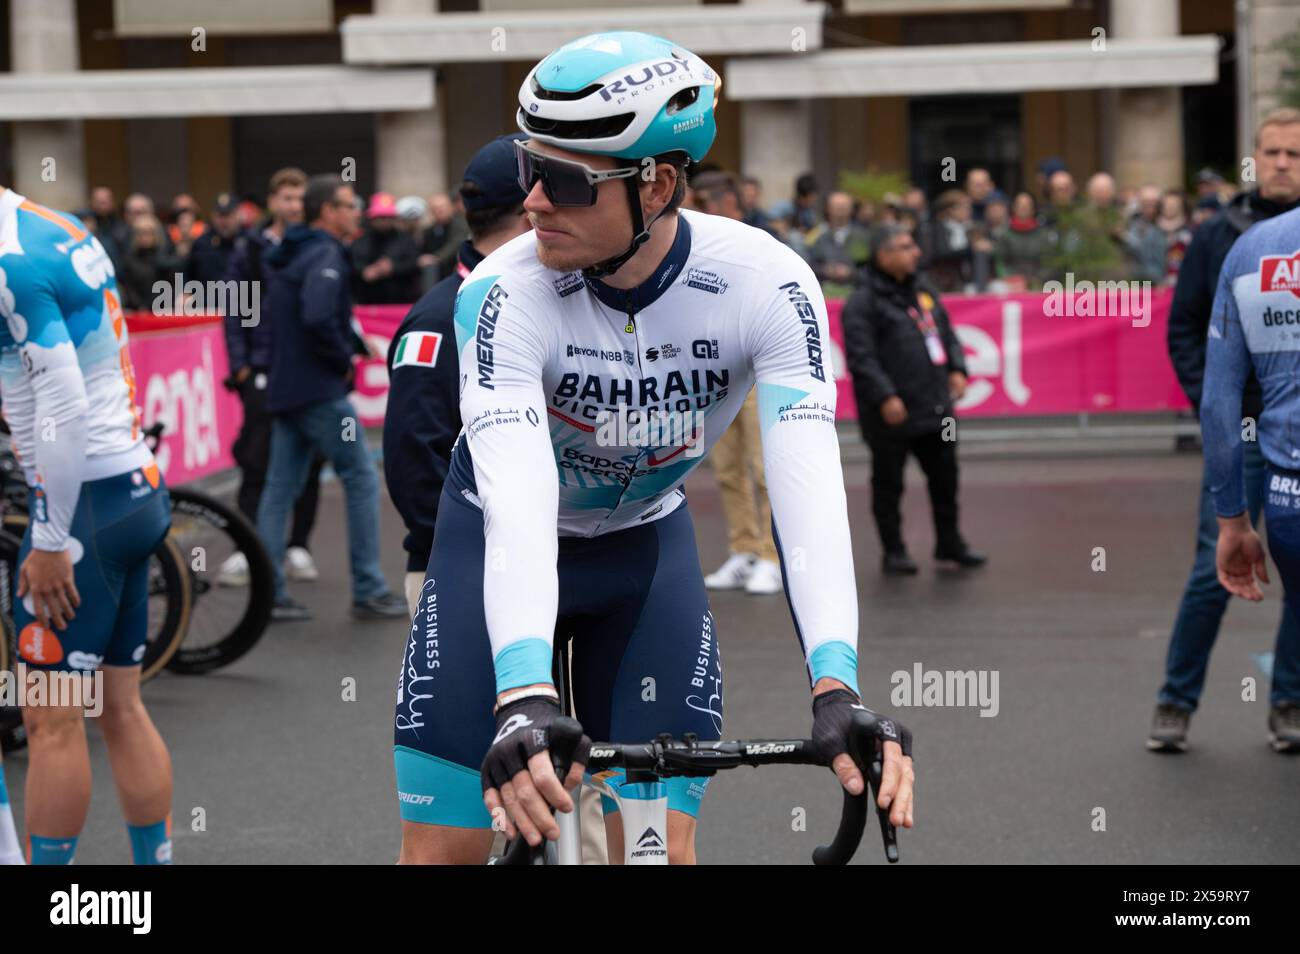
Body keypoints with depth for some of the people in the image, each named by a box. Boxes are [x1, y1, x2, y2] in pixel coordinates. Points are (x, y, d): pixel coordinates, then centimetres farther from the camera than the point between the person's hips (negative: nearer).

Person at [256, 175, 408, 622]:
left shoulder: (289, 257, 16)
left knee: (280, 488, 7)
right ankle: (368, 592, 0)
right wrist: (343, 359, -13)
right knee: (361, 479, -1)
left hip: (285, 389, 9)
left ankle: (269, 593, 7)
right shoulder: (325, 256, -13)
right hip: (320, 390, -9)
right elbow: (318, 317, -28)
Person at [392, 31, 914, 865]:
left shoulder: (767, 283, -28)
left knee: (661, 843, -8)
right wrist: (525, 697, -58)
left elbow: (809, 484, -36)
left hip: (646, 539, 2)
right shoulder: (507, 293, -31)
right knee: (444, 844, -7)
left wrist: (838, 688, -50)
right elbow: (517, 502, -43)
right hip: (504, 537, -1)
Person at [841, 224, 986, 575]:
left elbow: (946, 333, 21)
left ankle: (949, 543, 25)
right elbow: (860, 357, -17)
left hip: (935, 407, 7)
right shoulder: (863, 302, -11)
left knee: (945, 476, 12)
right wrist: (885, 396, -23)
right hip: (892, 414, -7)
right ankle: (893, 551, 13)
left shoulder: (923, 291, 14)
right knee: (889, 484, 3)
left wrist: (956, 369, 5)